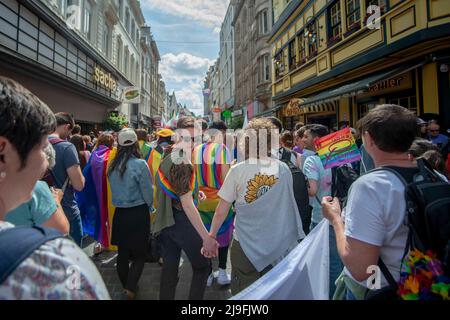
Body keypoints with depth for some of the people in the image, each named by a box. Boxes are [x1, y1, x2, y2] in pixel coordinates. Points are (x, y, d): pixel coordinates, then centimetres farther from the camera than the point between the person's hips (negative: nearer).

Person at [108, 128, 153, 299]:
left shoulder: (112, 165, -2)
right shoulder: (140, 164, -17)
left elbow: (114, 189, 10)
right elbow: (148, 194, -11)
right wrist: (148, 206, 7)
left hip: (119, 213, 5)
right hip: (138, 213, -5)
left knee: (123, 252, 18)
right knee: (139, 253, 12)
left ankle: (126, 286, 35)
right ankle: (131, 288, 5)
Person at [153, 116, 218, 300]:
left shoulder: (167, 157, 8)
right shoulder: (183, 162, -20)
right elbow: (187, 204, -26)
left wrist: (193, 192, 16)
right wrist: (206, 237, -27)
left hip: (165, 221, 8)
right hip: (181, 221, -8)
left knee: (169, 267, 16)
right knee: (202, 267, 7)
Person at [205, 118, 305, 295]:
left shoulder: (237, 170, -14)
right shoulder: (284, 169, -6)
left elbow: (221, 211, -9)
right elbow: (287, 205, 5)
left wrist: (211, 236, 4)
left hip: (246, 245, -2)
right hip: (278, 244, 3)